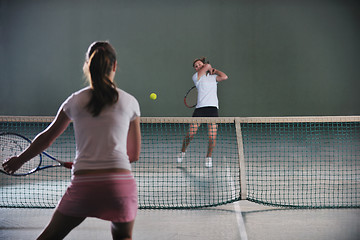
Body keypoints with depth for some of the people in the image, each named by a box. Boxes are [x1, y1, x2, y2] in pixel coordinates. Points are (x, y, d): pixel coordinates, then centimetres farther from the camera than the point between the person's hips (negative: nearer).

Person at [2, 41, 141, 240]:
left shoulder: (75, 101, 7)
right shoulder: (130, 102, 6)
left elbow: (46, 139, 18)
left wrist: (19, 160, 34)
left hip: (83, 186, 0)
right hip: (121, 185, 0)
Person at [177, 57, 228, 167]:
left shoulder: (213, 77, 21)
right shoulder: (196, 77, 6)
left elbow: (224, 77, 6)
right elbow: (207, 66, -4)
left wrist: (214, 70, 17)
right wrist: (210, 69, 16)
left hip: (213, 108, 3)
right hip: (200, 108, -2)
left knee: (212, 137, -7)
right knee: (190, 134, -6)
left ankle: (208, 157, 15)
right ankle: (182, 152, 22)